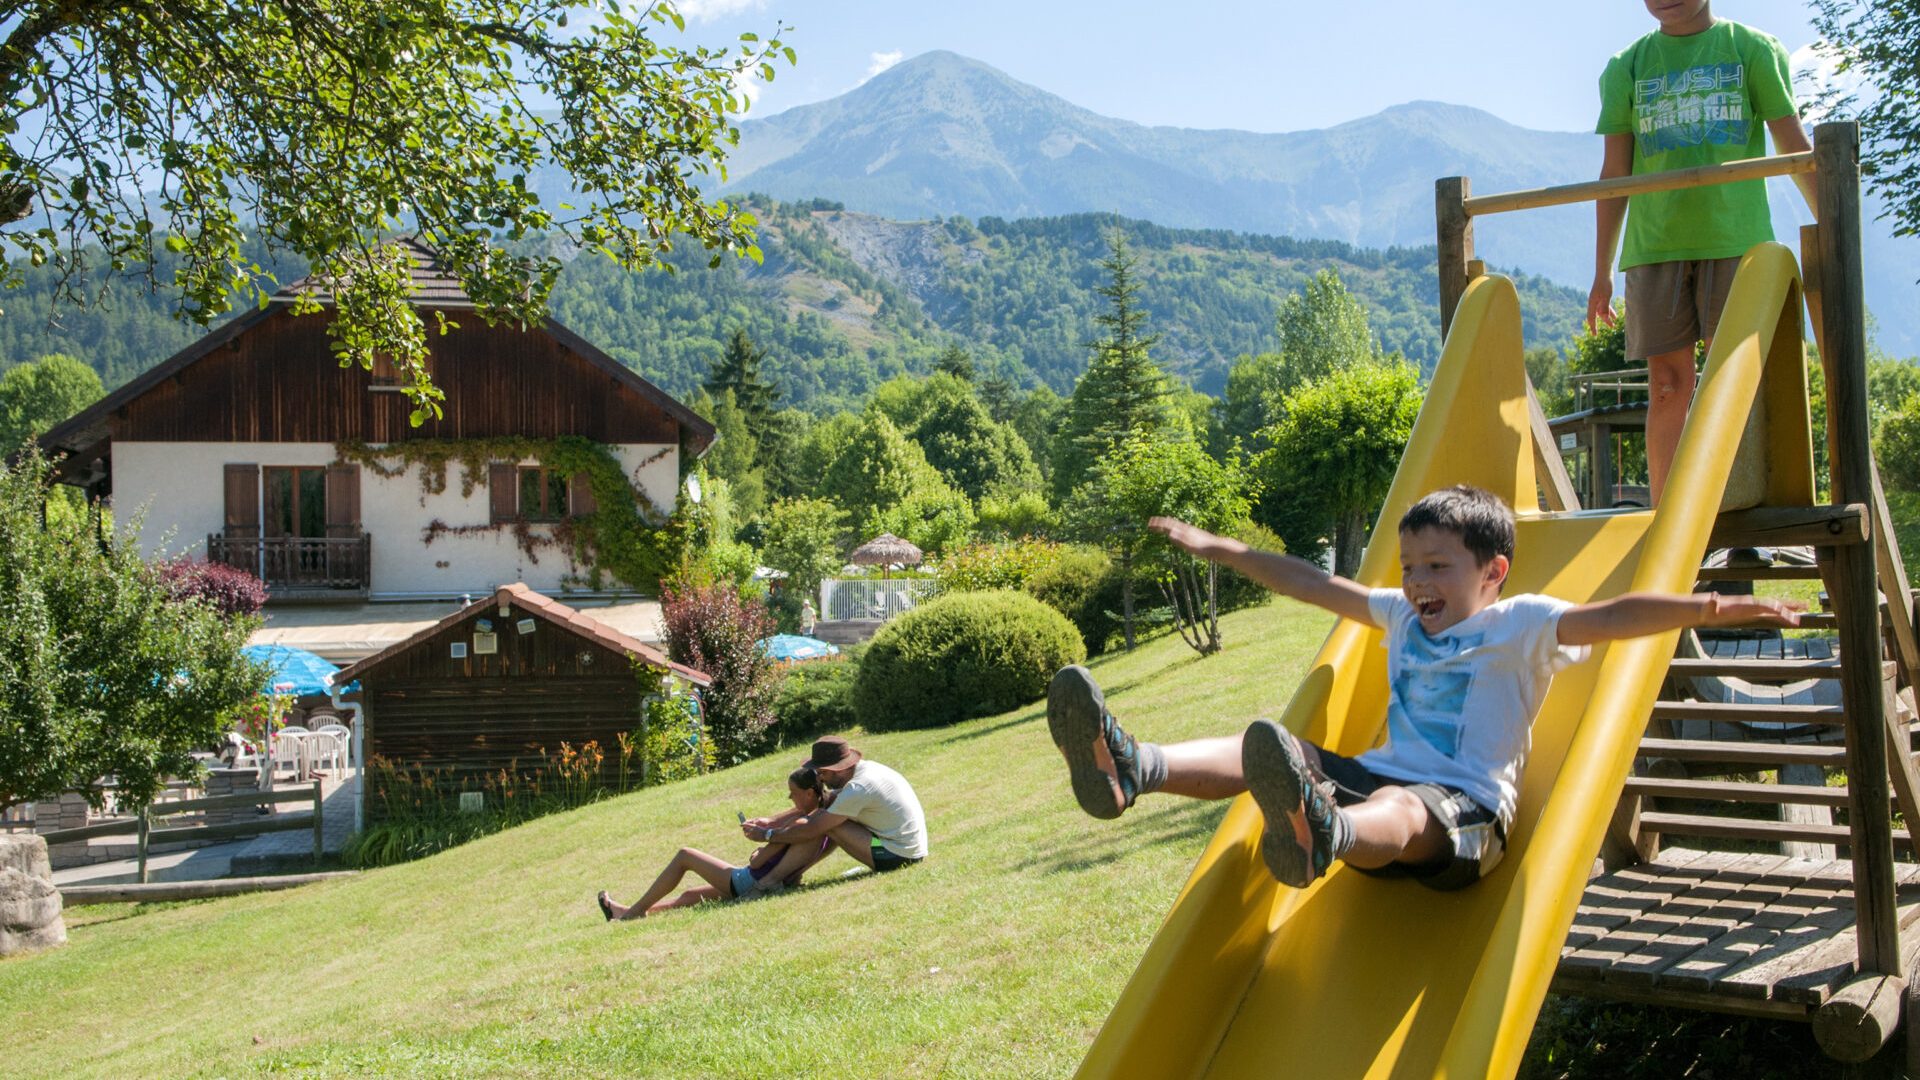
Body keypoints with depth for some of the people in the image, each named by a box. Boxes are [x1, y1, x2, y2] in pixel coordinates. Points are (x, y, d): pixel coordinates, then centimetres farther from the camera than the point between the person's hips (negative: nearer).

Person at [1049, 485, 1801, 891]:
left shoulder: (1520, 625, 3)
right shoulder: (1401, 615, 23)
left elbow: (1612, 616, -12)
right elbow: (1318, 587, 30)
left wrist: (1711, 606, -26)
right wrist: (1226, 551, 36)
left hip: (1465, 808, -6)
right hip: (1380, 775, 7)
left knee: (1399, 814, -41)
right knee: (1272, 751, -16)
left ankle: (1321, 835, -77)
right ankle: (1135, 770, -40)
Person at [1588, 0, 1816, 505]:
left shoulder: (1753, 50, 8)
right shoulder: (1627, 67, 12)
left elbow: (1795, 147, 8)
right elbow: (1614, 172, 13)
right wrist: (1602, 272, 11)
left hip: (1736, 240, -2)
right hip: (1654, 247, 2)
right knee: (1667, 387, 0)